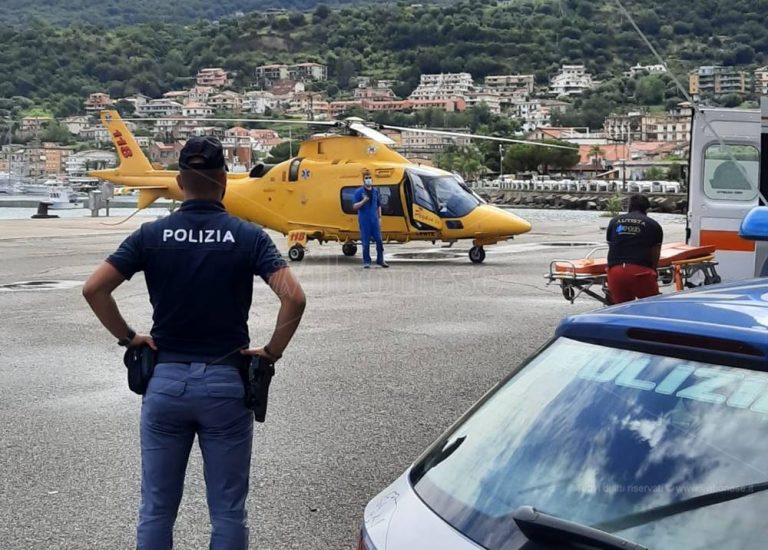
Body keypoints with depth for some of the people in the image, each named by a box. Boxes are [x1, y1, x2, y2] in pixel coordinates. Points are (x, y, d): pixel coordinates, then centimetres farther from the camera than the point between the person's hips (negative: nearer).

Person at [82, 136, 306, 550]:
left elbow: (93, 289, -7)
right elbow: (294, 297, -17)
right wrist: (272, 352, -4)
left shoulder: (152, 235, -1)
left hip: (165, 380, 2)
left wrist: (127, 337, 4)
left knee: (156, 509, 13)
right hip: (225, 382, -1)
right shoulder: (248, 237, -6)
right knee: (227, 512, 9)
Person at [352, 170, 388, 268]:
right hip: (364, 220, -3)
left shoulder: (376, 191, 10)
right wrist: (363, 201, -21)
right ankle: (366, 261, 7)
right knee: (365, 242, -1)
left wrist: (379, 217, 12)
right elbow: (354, 207, -6)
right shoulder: (359, 192, -3)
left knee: (379, 240, 1)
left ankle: (380, 260, 11)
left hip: (374, 219, 3)